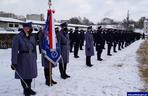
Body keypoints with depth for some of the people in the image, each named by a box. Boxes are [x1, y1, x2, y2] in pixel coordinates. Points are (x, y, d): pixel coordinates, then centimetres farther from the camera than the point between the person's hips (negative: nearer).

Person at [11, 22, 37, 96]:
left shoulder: (32, 37, 5)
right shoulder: (18, 37, -13)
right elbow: (14, 50, -15)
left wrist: (35, 58, 11)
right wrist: (14, 62, -18)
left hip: (32, 58, 5)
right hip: (23, 58, -5)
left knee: (31, 74, 15)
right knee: (23, 75, 6)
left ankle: (29, 88, 32)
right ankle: (25, 90, 25)